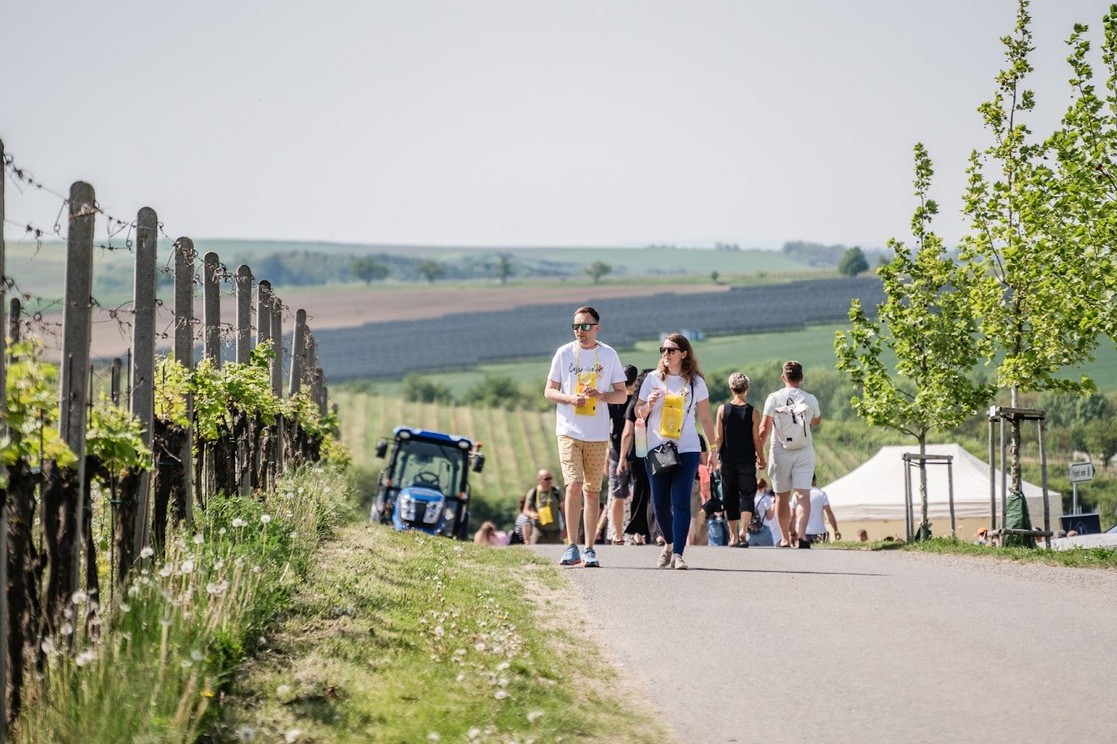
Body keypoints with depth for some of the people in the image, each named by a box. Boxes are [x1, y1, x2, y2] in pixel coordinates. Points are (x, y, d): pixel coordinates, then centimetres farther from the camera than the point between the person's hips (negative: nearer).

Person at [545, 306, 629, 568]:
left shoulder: (608, 355, 6)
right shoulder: (564, 353, 4)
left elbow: (622, 394, 8)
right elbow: (549, 391, 7)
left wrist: (601, 395, -12)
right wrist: (570, 398, -13)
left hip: (598, 434, 1)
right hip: (569, 431, -1)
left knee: (592, 490, 5)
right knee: (574, 485, -14)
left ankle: (589, 550, 10)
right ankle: (572, 547, -11)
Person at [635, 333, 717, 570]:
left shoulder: (695, 382, 5)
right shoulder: (653, 379, 6)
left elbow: (705, 418, 11)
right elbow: (639, 413, 9)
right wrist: (649, 404, -12)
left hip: (687, 449, -1)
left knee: (681, 501, -10)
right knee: (660, 502, 3)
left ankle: (678, 553, -12)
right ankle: (669, 543, 27)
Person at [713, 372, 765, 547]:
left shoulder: (722, 410, -3)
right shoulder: (753, 412, -6)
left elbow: (719, 437, -2)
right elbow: (756, 439, -4)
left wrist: (716, 457, 10)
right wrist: (761, 459, 9)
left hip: (728, 460, 1)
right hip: (747, 460, -1)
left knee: (730, 498, 10)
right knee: (747, 495, 2)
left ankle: (733, 536, 14)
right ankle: (743, 530, -17)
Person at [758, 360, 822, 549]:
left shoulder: (774, 398, -5)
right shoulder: (810, 399, 1)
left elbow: (764, 428, -9)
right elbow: (816, 421, 20)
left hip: (780, 451, 0)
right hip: (804, 450, 0)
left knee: (782, 497, 10)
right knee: (804, 495, -5)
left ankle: (786, 538, 15)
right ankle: (802, 533, -23)